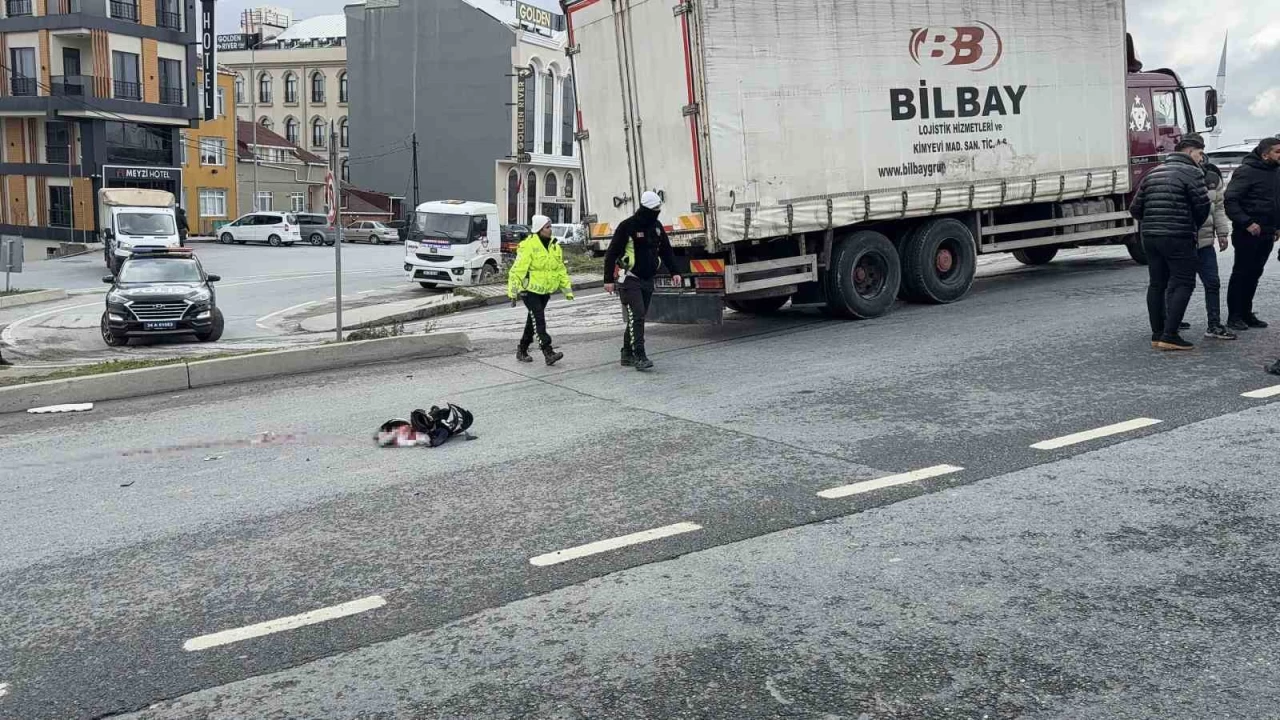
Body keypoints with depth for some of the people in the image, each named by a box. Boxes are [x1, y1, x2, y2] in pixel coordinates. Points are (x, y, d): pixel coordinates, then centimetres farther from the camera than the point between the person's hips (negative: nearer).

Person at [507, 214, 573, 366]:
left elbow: (561, 269, 16)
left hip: (545, 290, 7)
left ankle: (522, 350, 26)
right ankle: (548, 353, -16)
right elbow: (517, 270, -14)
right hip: (530, 289, -7)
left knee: (534, 320, 13)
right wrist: (513, 292, -16)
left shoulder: (554, 246, 8)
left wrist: (567, 289, 14)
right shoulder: (528, 246, -14)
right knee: (539, 320, -13)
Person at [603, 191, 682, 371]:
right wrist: (608, 279, -14)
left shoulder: (657, 226, 7)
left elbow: (666, 250, 17)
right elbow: (611, 253, -10)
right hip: (629, 280, -7)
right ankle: (639, 357, -18)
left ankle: (627, 355, 18)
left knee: (638, 318, 10)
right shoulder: (627, 226, -13)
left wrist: (674, 272, 7)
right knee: (636, 317, -15)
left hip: (648, 280, 7)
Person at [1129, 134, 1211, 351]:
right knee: (1183, 284, -3)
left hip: (1149, 236, 7)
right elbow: (1204, 205, -9)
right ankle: (1170, 335, -9)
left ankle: (1157, 335, 15)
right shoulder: (1191, 172, -6)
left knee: (1157, 284, 12)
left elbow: (1135, 208, 13)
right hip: (1178, 238, -7)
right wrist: (1195, 226, 9)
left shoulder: (1154, 173, 15)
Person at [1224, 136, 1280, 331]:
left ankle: (1246, 313, 18)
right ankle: (1234, 316, 2)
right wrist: (1247, 223, -24)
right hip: (1248, 234, -8)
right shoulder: (1246, 171, -12)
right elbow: (1231, 200, -19)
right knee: (1241, 273, -3)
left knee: (1254, 274, 11)